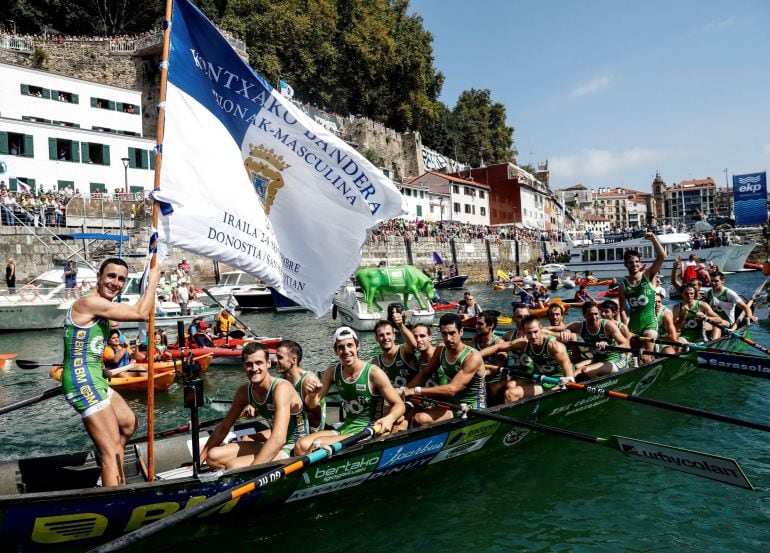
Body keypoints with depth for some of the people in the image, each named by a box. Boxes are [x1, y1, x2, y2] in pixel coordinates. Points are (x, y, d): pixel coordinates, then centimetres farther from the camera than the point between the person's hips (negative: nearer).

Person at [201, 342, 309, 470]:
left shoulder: (281, 388, -24)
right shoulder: (244, 391, -1)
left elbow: (279, 439, -34)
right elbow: (223, 428, 12)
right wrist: (199, 460, 10)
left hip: (293, 449, -8)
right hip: (271, 445, 8)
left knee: (234, 466, -25)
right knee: (213, 456, -3)